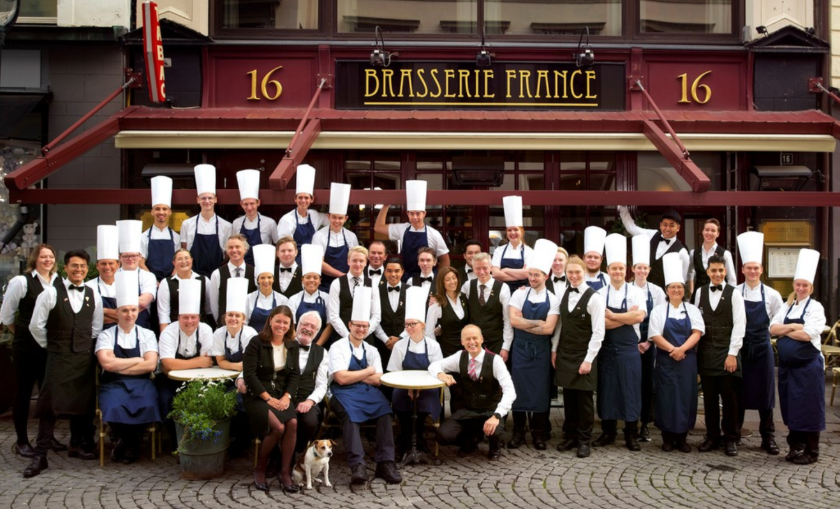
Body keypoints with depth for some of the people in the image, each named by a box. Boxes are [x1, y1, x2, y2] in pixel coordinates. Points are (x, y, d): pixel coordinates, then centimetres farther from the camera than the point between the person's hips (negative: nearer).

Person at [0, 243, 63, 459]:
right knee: (23, 391, 6)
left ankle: (48, 436, 24)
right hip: (27, 346, -4)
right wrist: (22, 333, 6)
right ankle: (21, 441, 14)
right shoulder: (21, 281, -9)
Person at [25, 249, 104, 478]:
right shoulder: (51, 292, -6)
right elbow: (36, 325, -2)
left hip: (85, 357, 4)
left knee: (83, 403, 10)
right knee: (50, 405, -7)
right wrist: (49, 346, 5)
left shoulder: (93, 296, 6)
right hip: (58, 357, -4)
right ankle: (40, 455, -3)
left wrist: (86, 346, 10)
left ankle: (78, 445, 27)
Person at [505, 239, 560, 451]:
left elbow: (549, 329, -12)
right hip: (520, 349, 1)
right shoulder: (519, 294, 1)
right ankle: (518, 434, 13)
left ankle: (538, 435, 15)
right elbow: (513, 321, -10)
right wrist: (537, 322, -12)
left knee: (540, 391, 4)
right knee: (519, 389, 4)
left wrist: (524, 325, -9)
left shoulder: (553, 300, -3)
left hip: (541, 351, -1)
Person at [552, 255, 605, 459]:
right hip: (564, 355, 5)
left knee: (584, 398, 2)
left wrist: (588, 360, -14)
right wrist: (554, 350, 8)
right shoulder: (564, 295, 7)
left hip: (583, 356, -5)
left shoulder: (594, 298, -12)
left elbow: (598, 332, -13)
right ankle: (570, 436, 21)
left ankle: (584, 440, 12)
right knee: (569, 397, 11)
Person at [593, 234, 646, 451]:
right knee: (607, 390, 7)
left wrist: (612, 316, -13)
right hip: (606, 350, 2)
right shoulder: (600, 294, 3)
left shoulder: (635, 292, 0)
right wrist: (627, 317, -14)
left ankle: (631, 435, 11)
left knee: (630, 390, 2)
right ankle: (608, 431, 19)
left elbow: (639, 317, -16)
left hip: (629, 350, -1)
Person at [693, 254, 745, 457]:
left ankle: (731, 438, 14)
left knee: (729, 398, 2)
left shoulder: (734, 294, -3)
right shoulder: (700, 292, 7)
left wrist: (732, 354, -12)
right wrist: (694, 351, 2)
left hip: (727, 352, -3)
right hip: (706, 352, 3)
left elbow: (739, 325, -7)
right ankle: (712, 437, 19)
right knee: (709, 397, 8)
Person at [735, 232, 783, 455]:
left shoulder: (771, 295, -1)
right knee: (738, 392, 6)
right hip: (740, 348, 0)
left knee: (765, 393, 5)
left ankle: (768, 437, 14)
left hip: (762, 348, 0)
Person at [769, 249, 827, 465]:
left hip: (808, 366, -5)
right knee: (791, 407, 11)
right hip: (787, 365, 6)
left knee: (809, 408, 0)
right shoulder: (787, 307, 11)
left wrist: (785, 330, -7)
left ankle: (811, 451, 10)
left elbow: (807, 334, -18)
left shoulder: (815, 308, -6)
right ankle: (795, 446, 23)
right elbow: (773, 328, 0)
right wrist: (793, 327, -14)